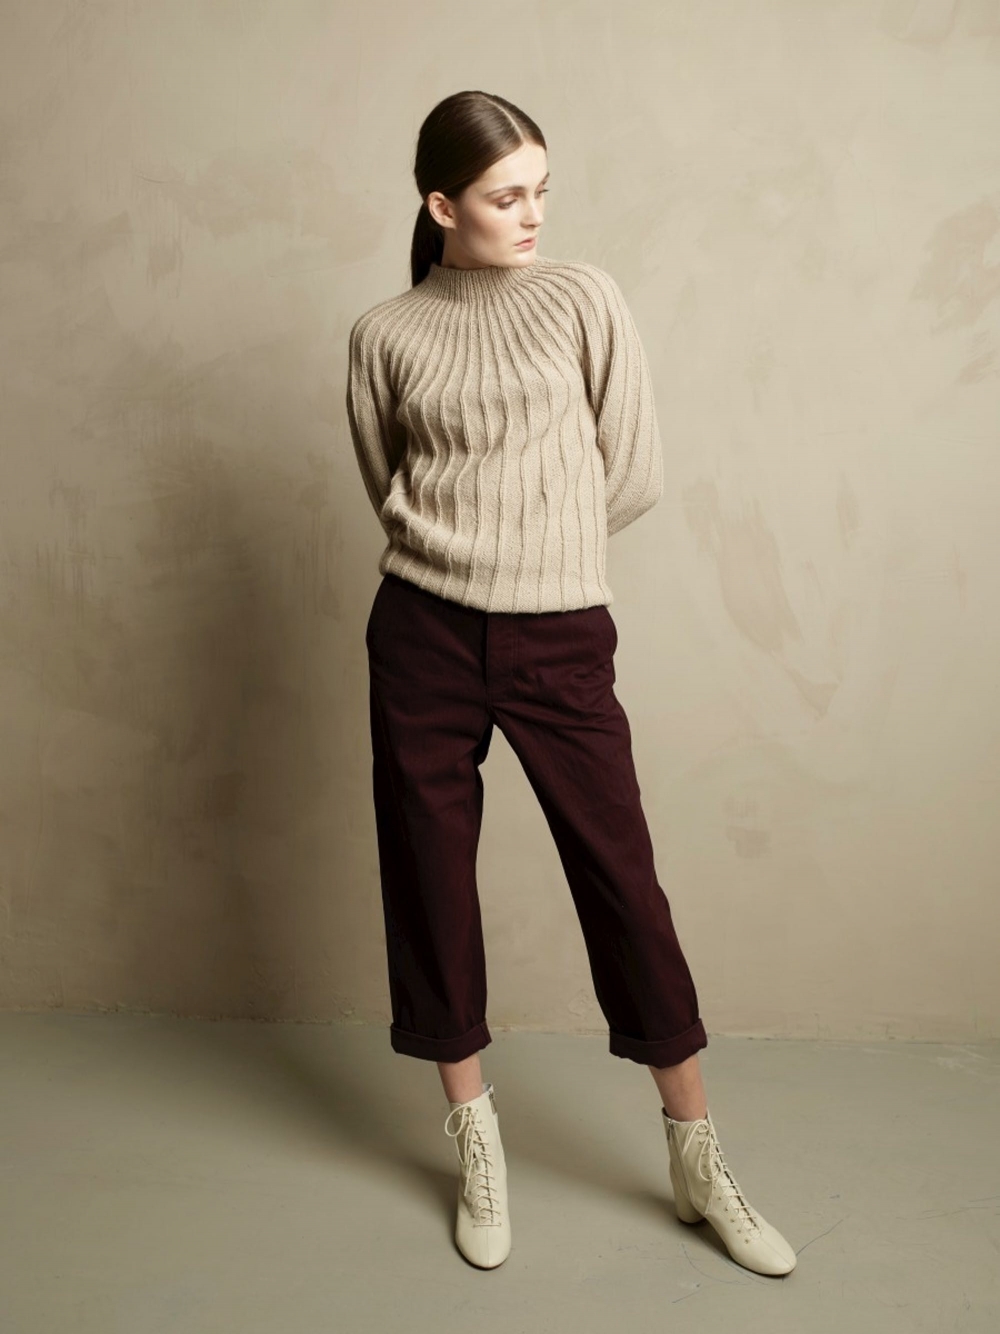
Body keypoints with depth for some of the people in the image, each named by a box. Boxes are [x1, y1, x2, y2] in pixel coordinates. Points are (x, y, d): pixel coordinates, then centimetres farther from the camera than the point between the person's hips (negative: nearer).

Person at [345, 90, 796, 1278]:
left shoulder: (583, 299, 1)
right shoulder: (385, 335, 4)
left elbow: (634, 476, 1)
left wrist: (532, 541, 7)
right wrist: (483, 544, 7)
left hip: (560, 634, -1)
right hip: (424, 634, 2)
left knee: (622, 876, 3)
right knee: (431, 879, 7)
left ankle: (698, 1164, 20)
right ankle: (477, 1146, 28)